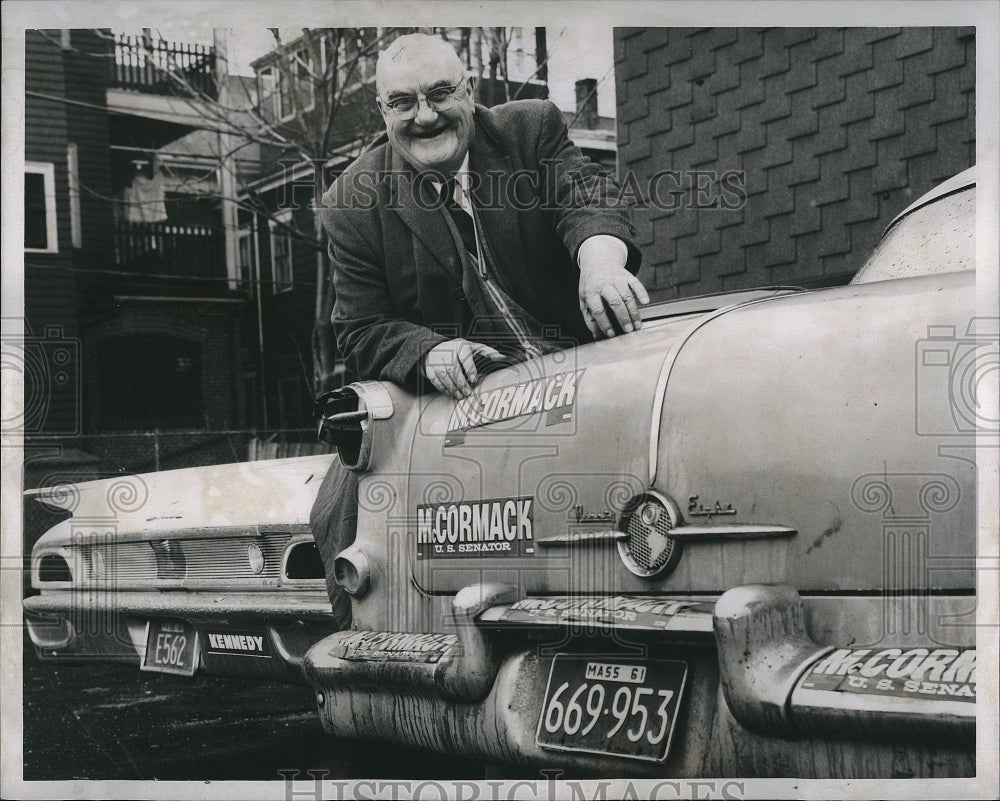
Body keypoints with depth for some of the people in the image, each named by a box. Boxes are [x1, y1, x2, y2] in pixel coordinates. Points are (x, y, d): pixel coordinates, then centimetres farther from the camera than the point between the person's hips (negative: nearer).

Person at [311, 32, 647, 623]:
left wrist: (601, 261, -38)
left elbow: (587, 194, -13)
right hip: (451, 391, 0)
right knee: (342, 507, -20)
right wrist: (428, 353, -23)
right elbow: (361, 332, 0)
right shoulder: (355, 202, 2)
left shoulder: (533, 129, 5)